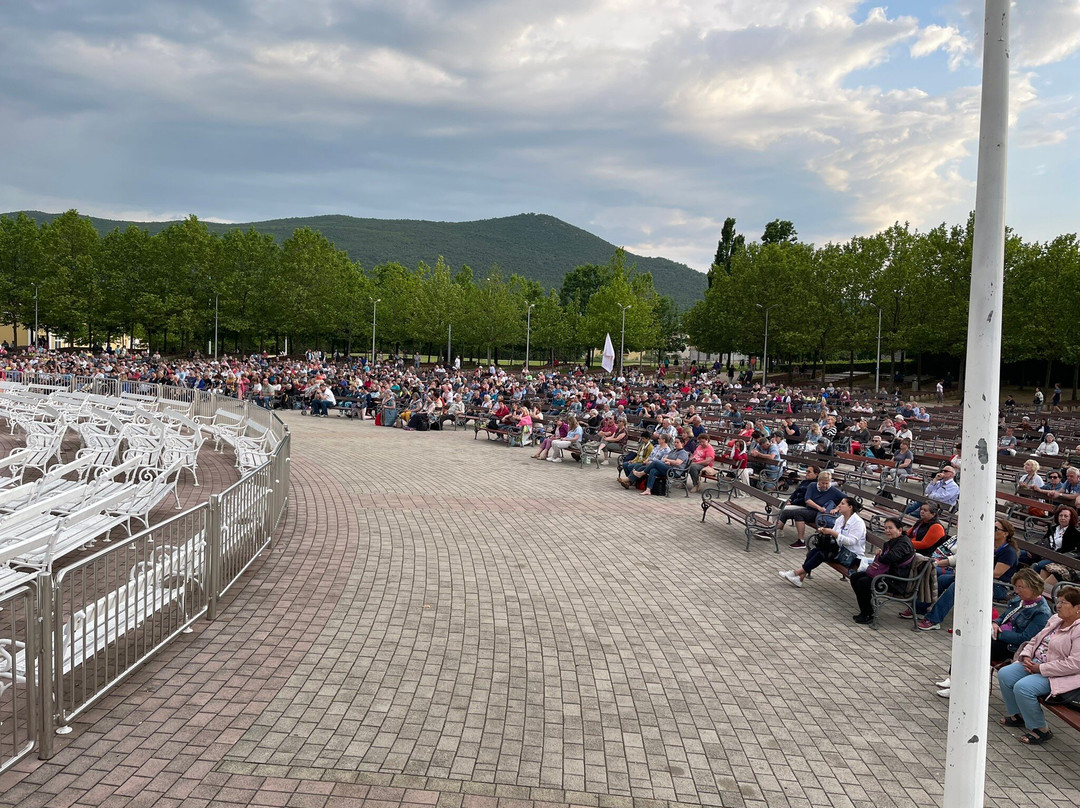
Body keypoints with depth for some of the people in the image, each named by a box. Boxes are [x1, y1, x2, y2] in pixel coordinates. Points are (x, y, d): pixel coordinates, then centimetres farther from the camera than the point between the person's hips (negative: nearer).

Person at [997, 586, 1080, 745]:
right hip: (1036, 663, 9)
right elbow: (1035, 640, 19)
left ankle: (1041, 730, -8)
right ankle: (1019, 715, 14)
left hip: (1057, 676, -9)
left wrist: (1040, 669, -21)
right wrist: (1026, 656, -1)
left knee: (1023, 687, -27)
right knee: (1004, 674, -4)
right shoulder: (1055, 620, 11)